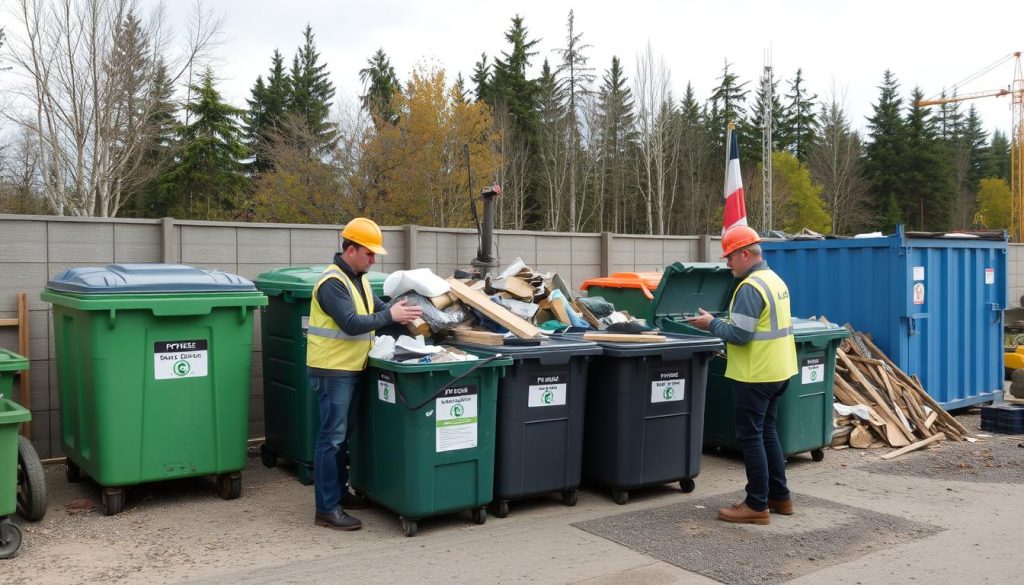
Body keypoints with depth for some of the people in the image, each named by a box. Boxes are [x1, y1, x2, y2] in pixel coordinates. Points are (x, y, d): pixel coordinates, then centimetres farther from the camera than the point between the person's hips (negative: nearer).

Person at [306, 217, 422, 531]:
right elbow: (351, 324, -24)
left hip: (351, 369, 9)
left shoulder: (359, 279, 12)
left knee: (342, 435, 17)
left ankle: (338, 492, 29)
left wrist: (400, 309, -3)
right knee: (331, 437, -6)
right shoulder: (332, 282, -18)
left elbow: (377, 309, 15)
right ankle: (327, 509, -1)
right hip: (332, 370, -9)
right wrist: (390, 316, -22)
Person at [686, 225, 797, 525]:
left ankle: (757, 506, 4)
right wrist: (721, 323, 15)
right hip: (778, 371, 10)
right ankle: (780, 496, 25)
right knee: (767, 433, 18)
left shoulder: (750, 287, -19)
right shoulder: (776, 280, 12)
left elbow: (740, 334, -23)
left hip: (755, 376, -10)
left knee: (751, 437, -2)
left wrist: (712, 324, -9)